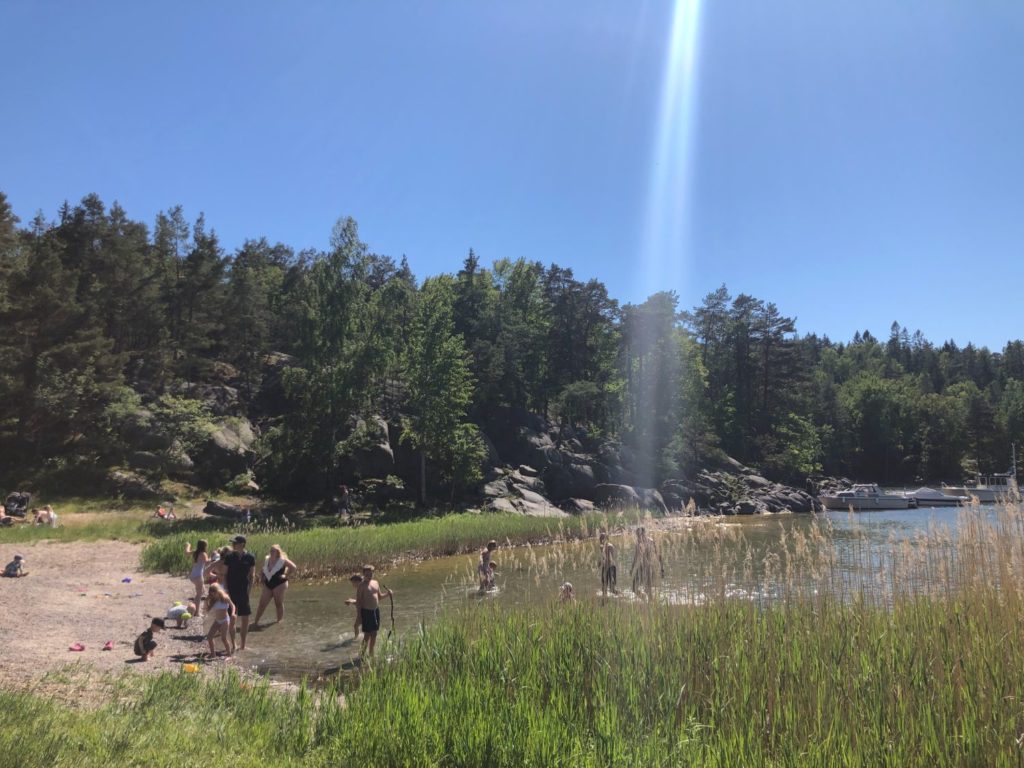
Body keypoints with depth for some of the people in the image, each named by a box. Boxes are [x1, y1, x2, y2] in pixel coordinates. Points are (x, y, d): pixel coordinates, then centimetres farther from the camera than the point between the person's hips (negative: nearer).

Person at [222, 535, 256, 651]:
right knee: (232, 618, 4)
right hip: (231, 591, 0)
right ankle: (233, 644, 16)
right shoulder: (229, 557, -1)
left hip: (244, 591, 0)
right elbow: (224, 574, 2)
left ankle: (242, 645, 15)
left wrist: (249, 590, -6)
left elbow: (252, 576, 2)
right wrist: (226, 589, -6)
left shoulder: (250, 558, -2)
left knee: (245, 618, 4)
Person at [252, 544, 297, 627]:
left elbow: (293, 567, -5)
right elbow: (261, 569, 22)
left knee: (279, 603, 3)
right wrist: (261, 577, 8)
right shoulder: (266, 559, 6)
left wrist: (285, 575, -8)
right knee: (262, 604, 0)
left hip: (279, 584, -4)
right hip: (267, 584, 4)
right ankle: (256, 622, 7)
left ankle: (280, 621, 17)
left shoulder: (282, 560, -9)